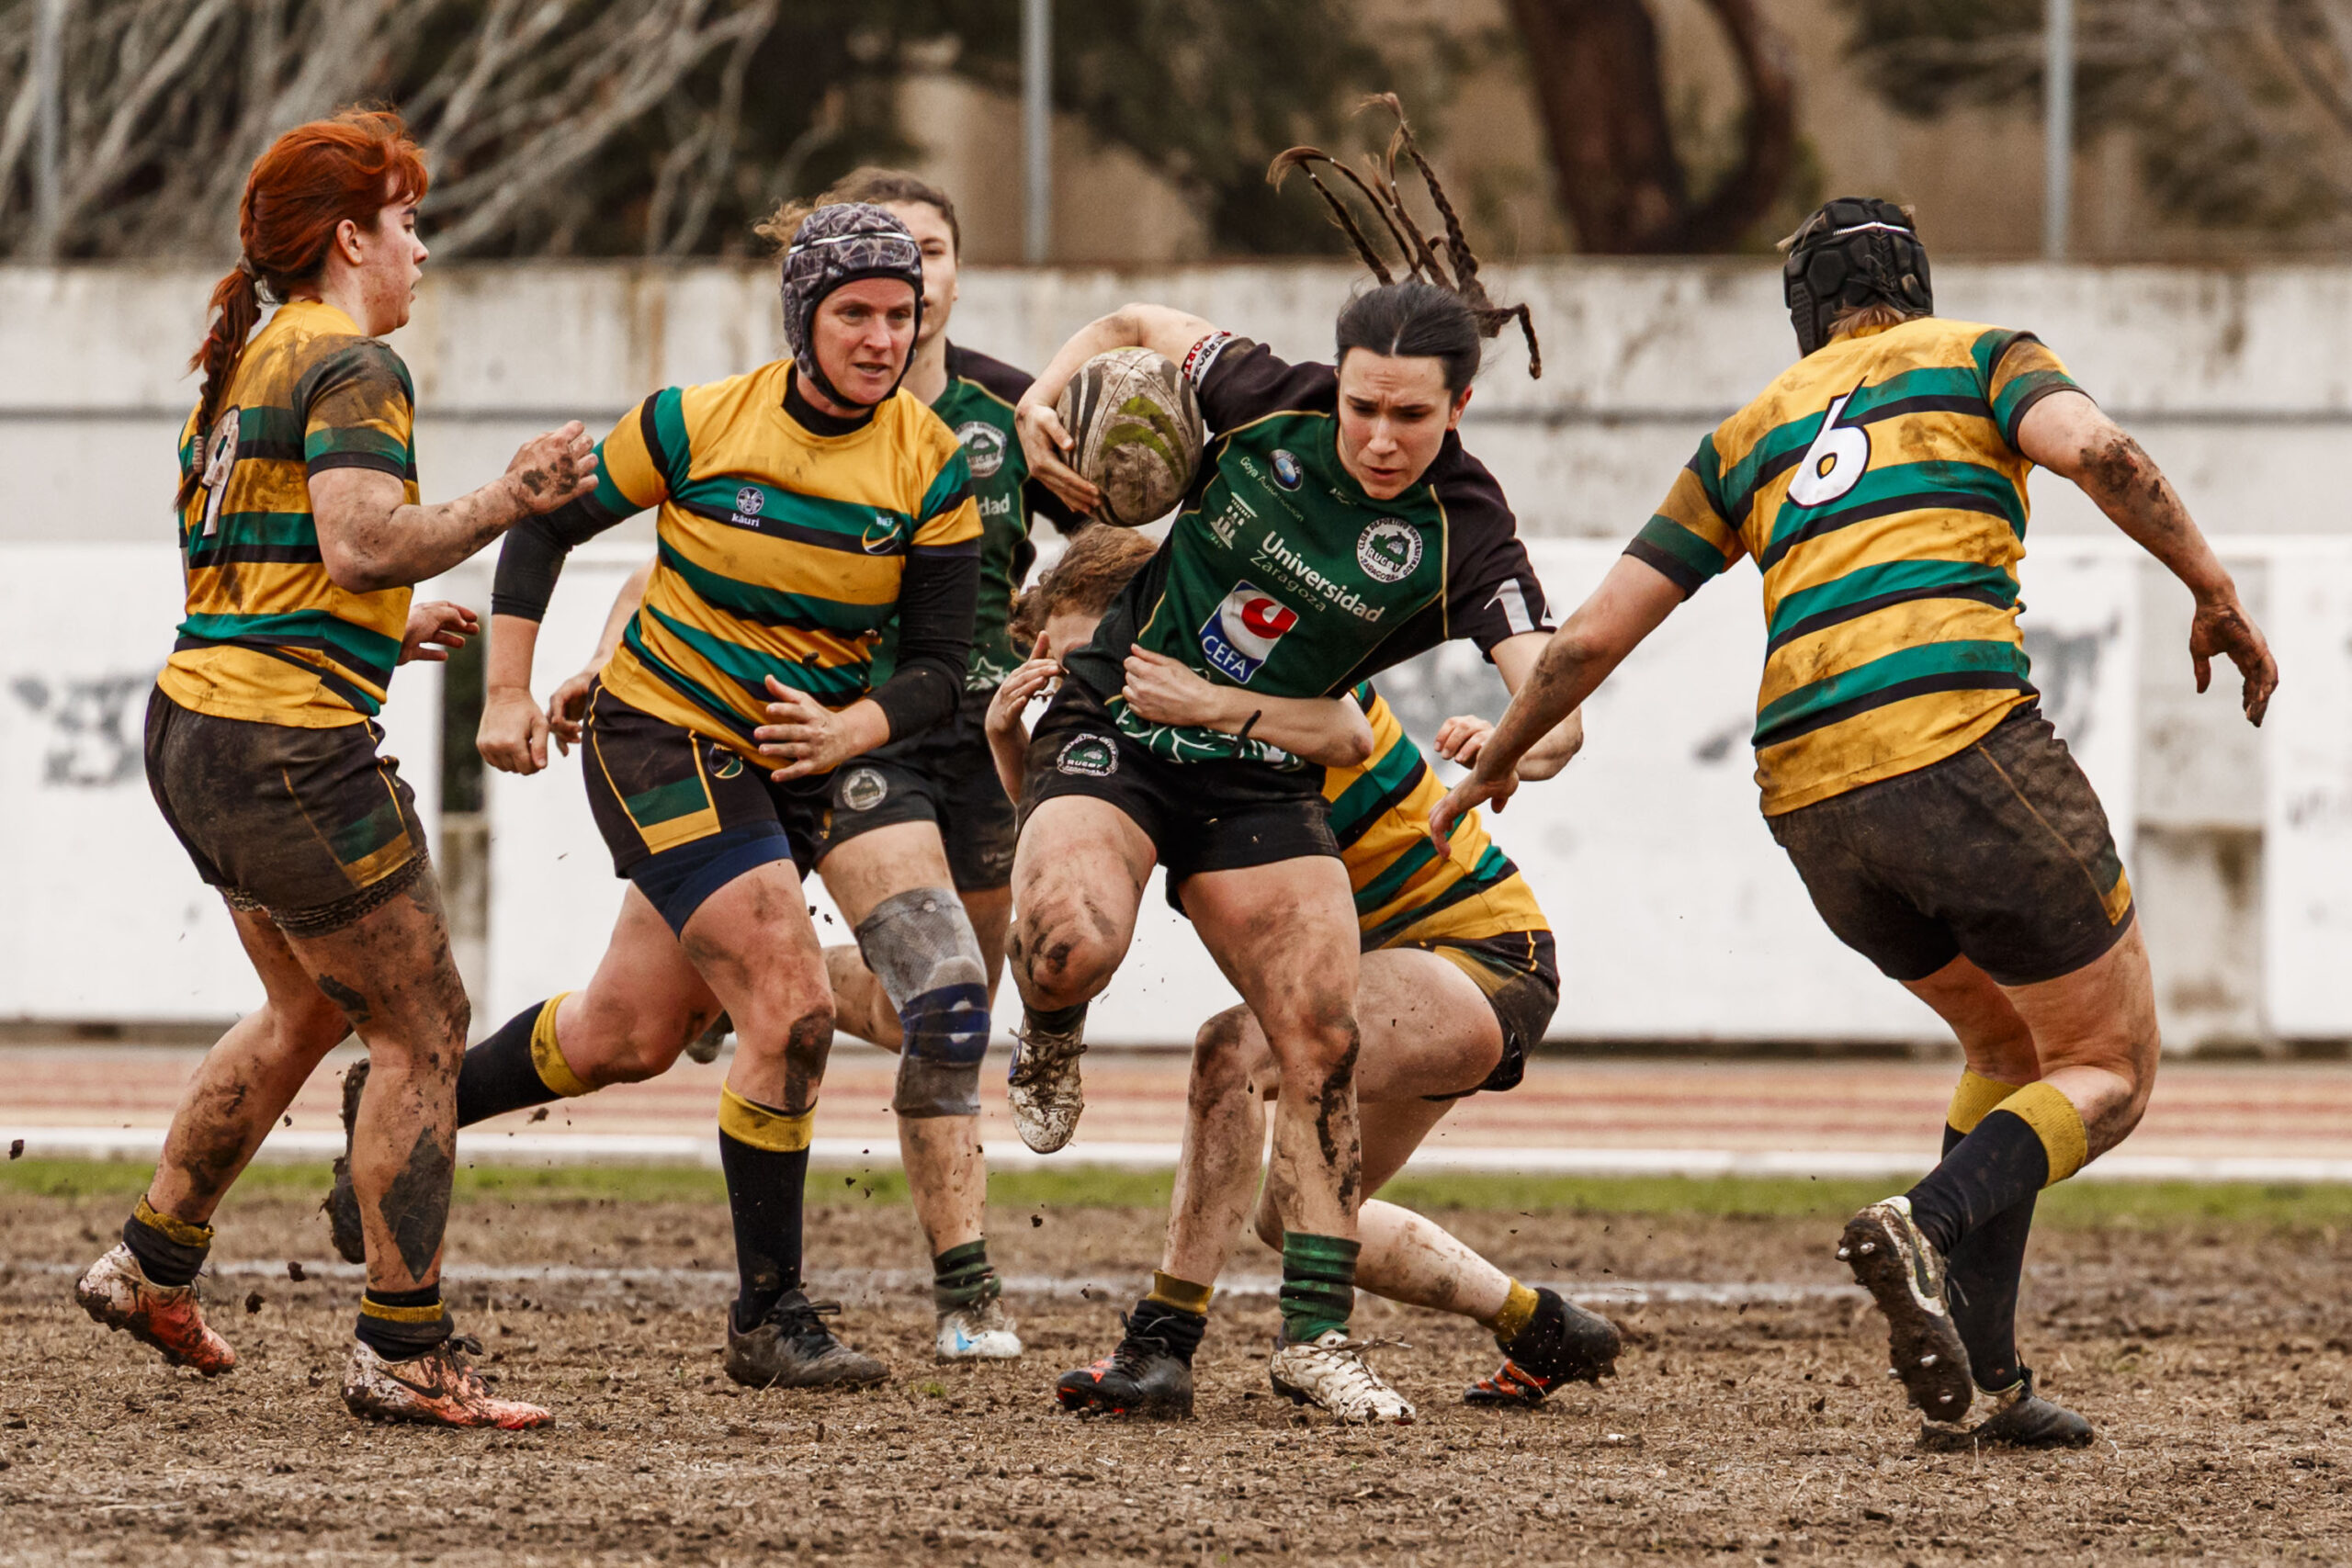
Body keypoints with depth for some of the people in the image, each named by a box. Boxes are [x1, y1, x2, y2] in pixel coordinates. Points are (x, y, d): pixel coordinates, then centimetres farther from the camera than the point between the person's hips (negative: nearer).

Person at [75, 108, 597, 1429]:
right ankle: (402, 1355, -2)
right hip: (292, 745, -10)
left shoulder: (244, 364, 18)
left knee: (311, 1008, 26)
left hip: (198, 726, 10)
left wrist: (386, 633, 23)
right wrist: (506, 504, -16)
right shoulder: (352, 366, -11)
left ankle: (153, 1267, 32)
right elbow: (362, 542, -24)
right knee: (424, 1034, -3)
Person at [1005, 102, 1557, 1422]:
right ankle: (1052, 1042, 8)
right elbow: (1139, 325, 5)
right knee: (1072, 944, -30)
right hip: (1120, 726, -1)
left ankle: (1317, 1332, 3)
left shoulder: (1461, 534, -15)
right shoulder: (1270, 402, -13)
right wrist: (1047, 393, -12)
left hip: (1263, 781, 1)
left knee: (1325, 1038, -7)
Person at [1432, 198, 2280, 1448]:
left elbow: (1592, 636, 23)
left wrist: (1490, 768, 37)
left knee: (2008, 1043, 26)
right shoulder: (1979, 358, 15)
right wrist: (2216, 593, -2)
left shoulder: (1747, 439, 25)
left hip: (1813, 808, 5)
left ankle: (1979, 1379, 12)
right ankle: (1928, 1227, -21)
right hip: (1962, 738, -5)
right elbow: (2093, 450, -8)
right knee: (2110, 1072, 8)